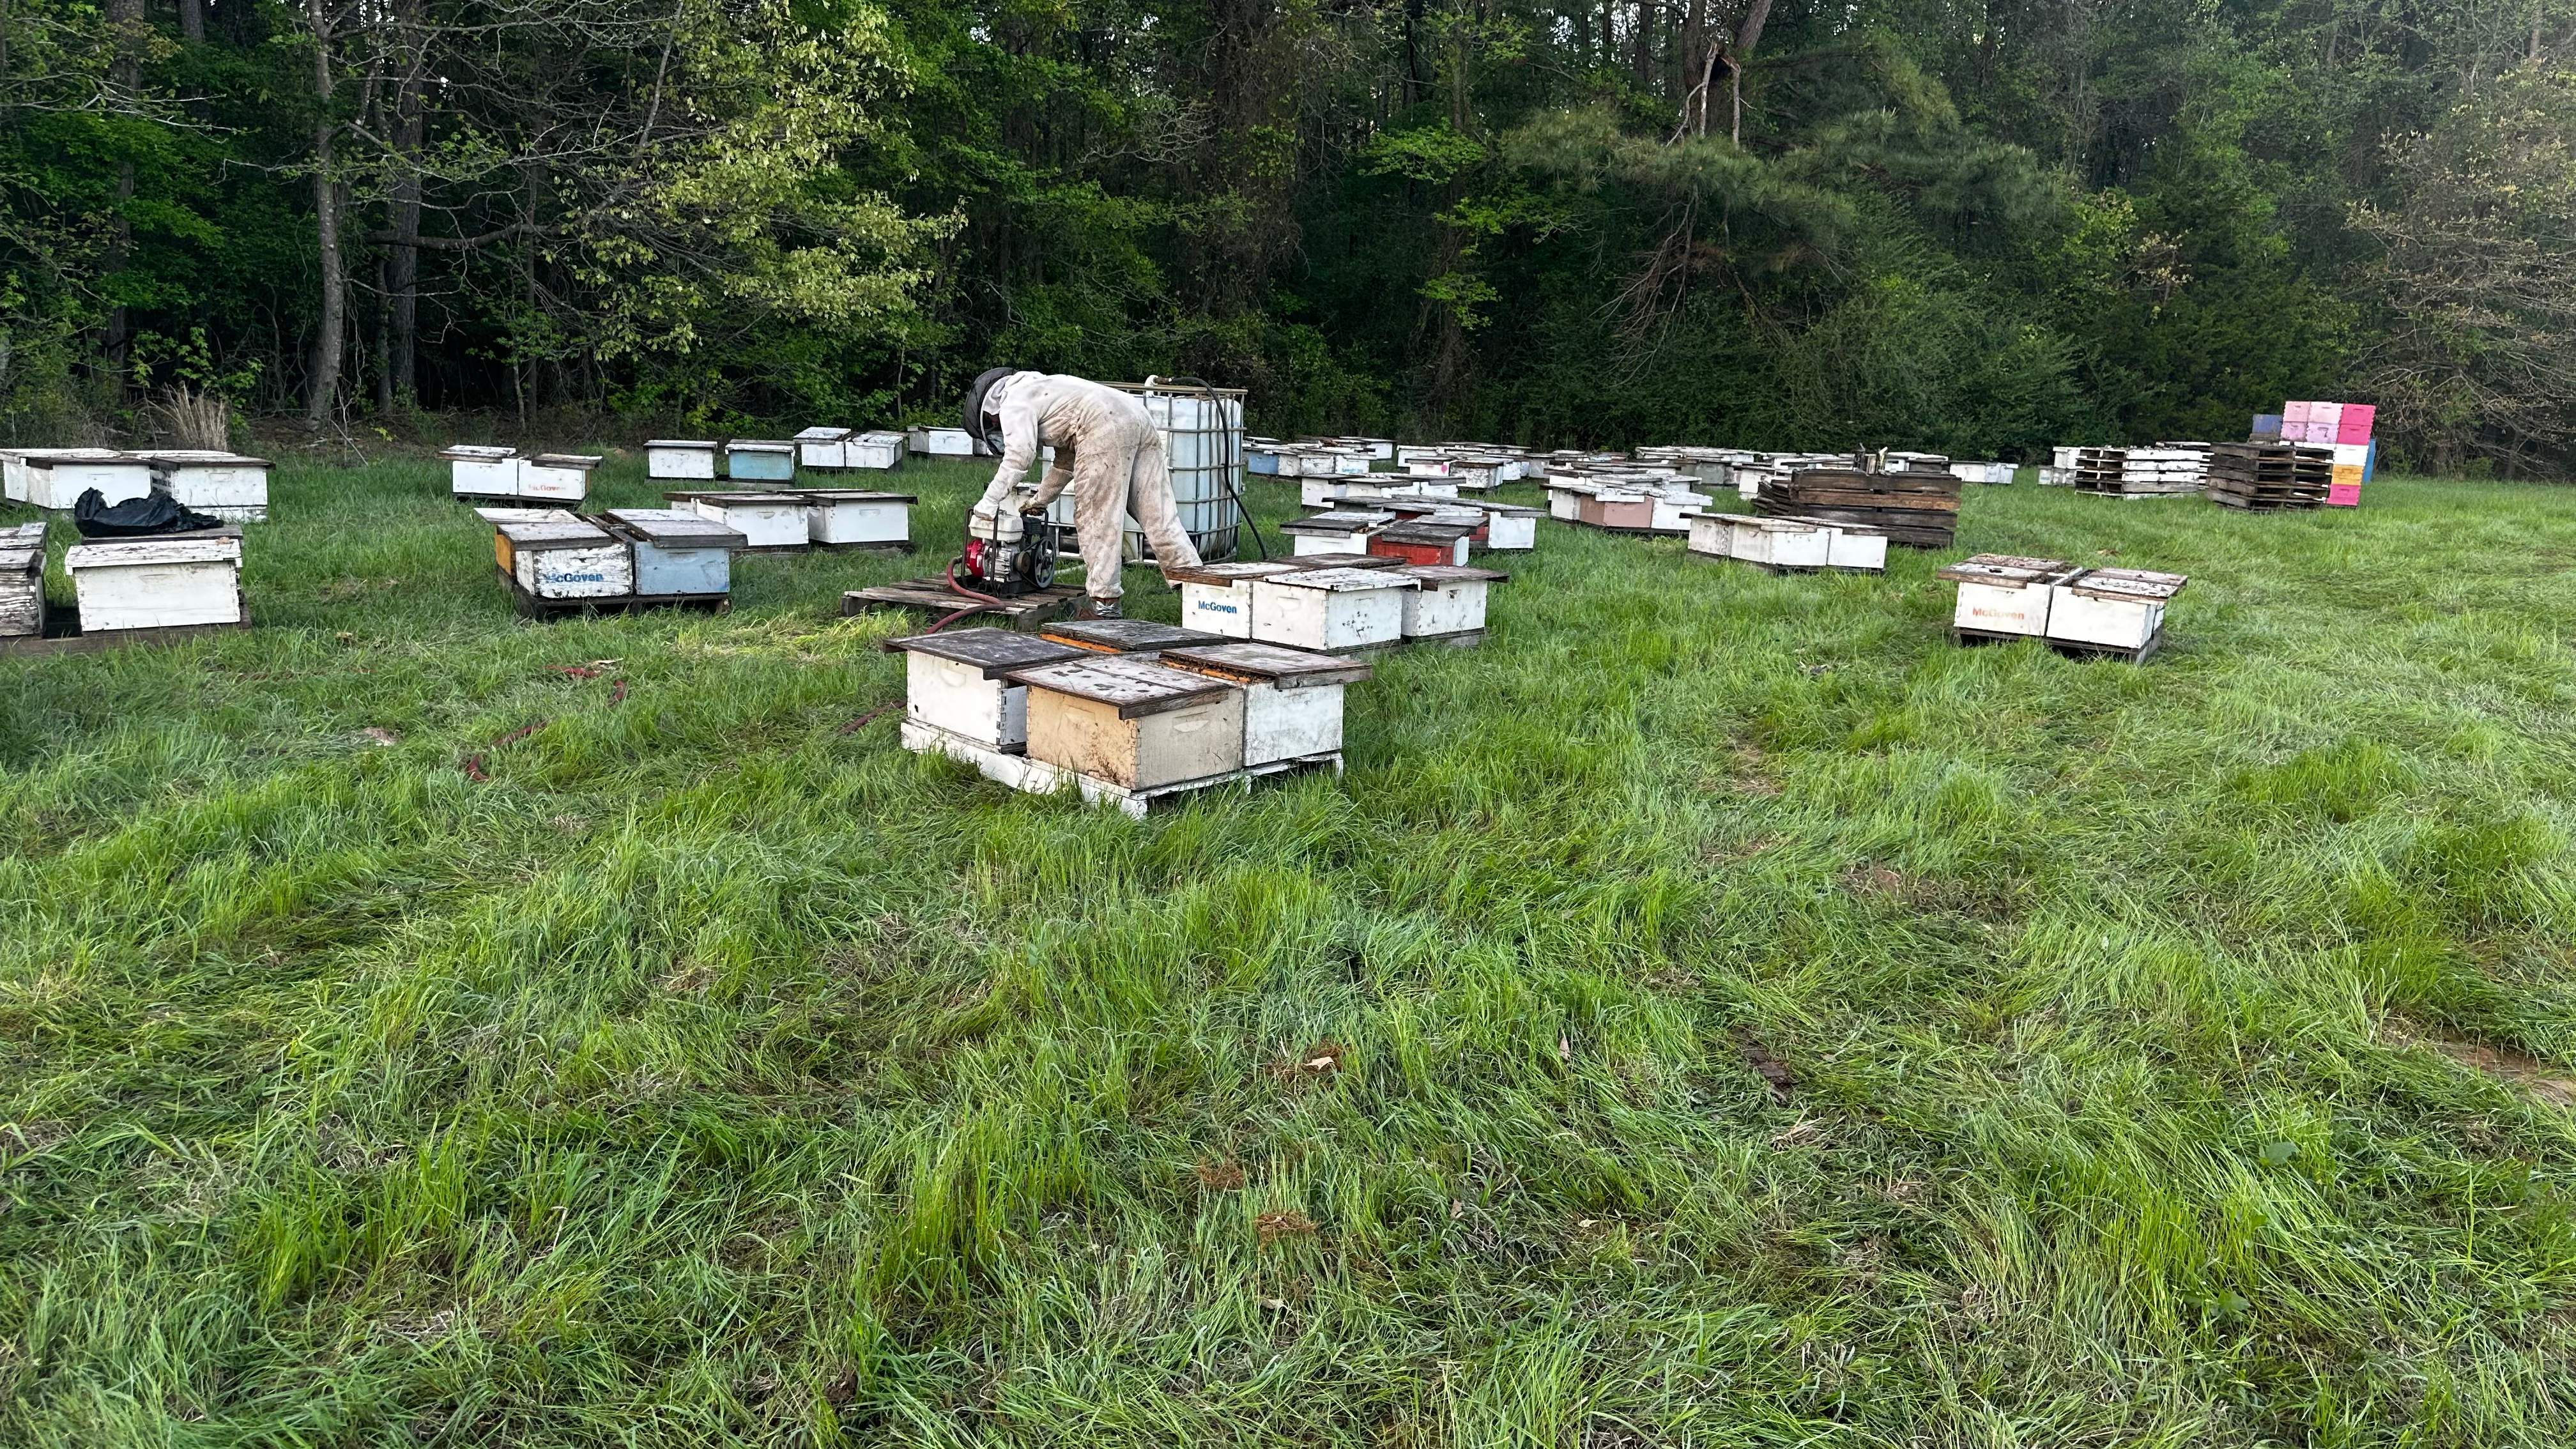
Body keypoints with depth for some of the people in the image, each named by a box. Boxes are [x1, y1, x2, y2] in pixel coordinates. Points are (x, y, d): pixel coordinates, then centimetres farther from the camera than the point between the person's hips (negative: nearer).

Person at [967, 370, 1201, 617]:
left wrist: (989, 502, -2)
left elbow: (1019, 456, -6)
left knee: (1094, 517, -2)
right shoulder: (1037, 391, 37)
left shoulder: (1013, 404, 9)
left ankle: (1104, 601, -1)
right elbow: (1066, 460, 40)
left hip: (1106, 427, -9)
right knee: (1159, 517, 5)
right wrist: (1040, 500, 44)